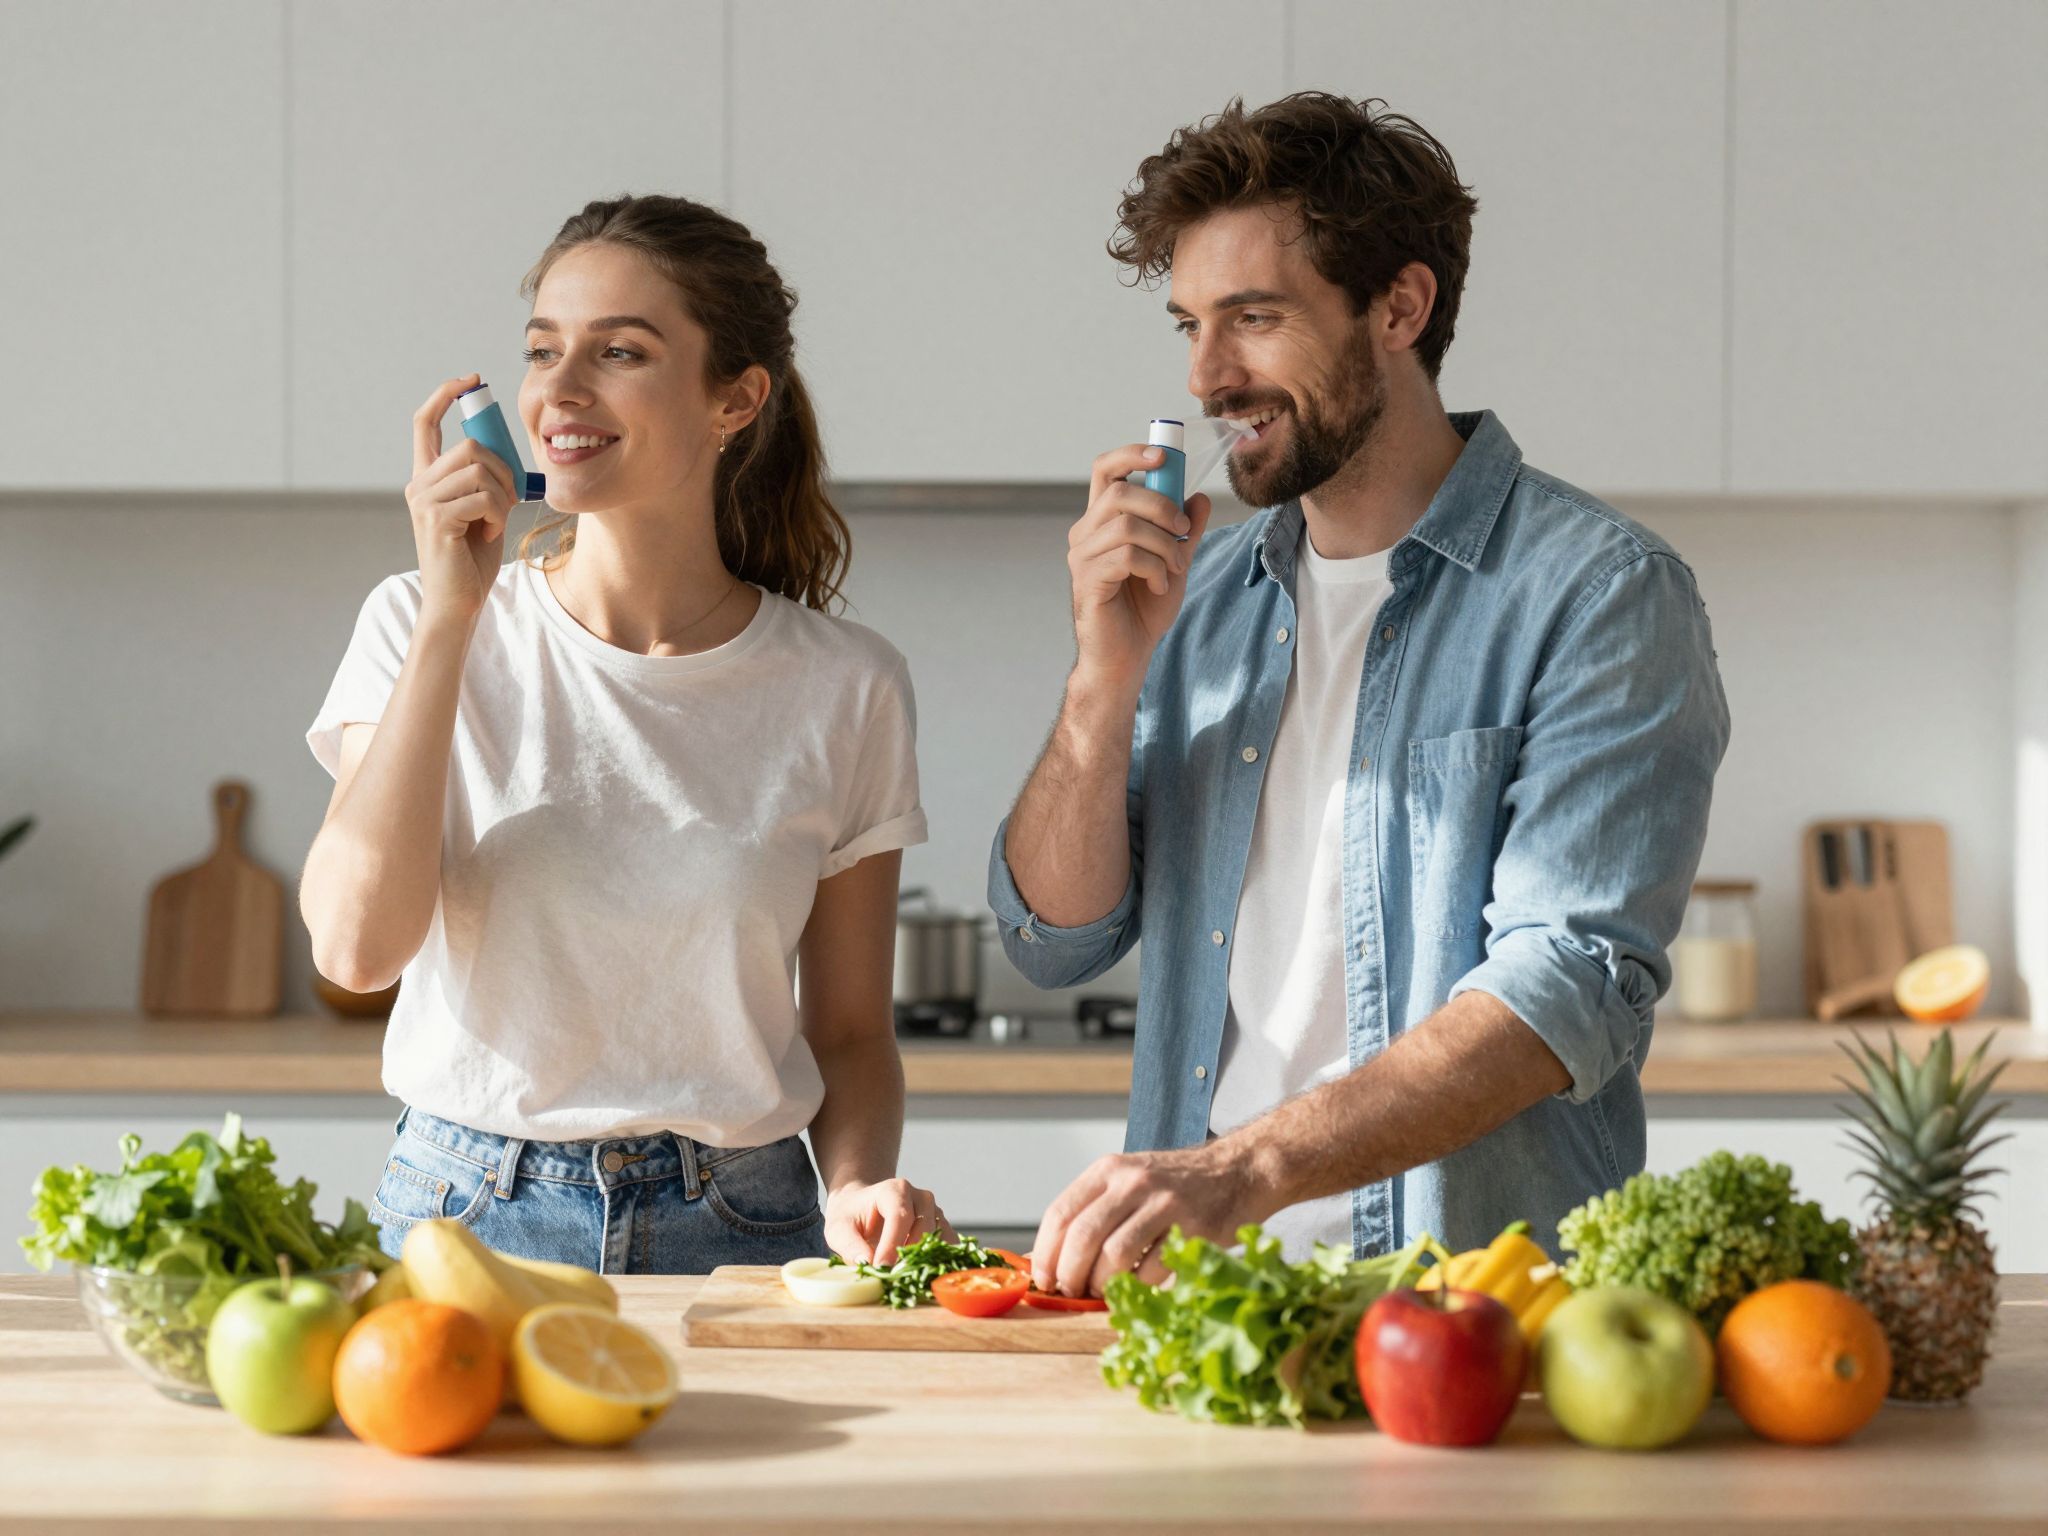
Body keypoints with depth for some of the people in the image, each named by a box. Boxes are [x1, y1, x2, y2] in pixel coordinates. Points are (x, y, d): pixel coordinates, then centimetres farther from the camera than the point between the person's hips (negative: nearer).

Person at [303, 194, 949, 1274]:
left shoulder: (844, 689, 2)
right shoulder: (421, 626, 2)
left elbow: (850, 1029, 9)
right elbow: (356, 943, -12)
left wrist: (858, 1187, -12)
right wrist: (450, 613, -11)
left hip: (735, 1232, 0)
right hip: (468, 1215, 0)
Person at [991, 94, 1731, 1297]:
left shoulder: (1602, 596, -3)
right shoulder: (1198, 593, 16)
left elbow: (1572, 986, -15)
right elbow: (1055, 939, 14)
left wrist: (1247, 1168, -25)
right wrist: (1108, 679, -2)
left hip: (1470, 1298, -5)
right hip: (1195, 1290, 5)